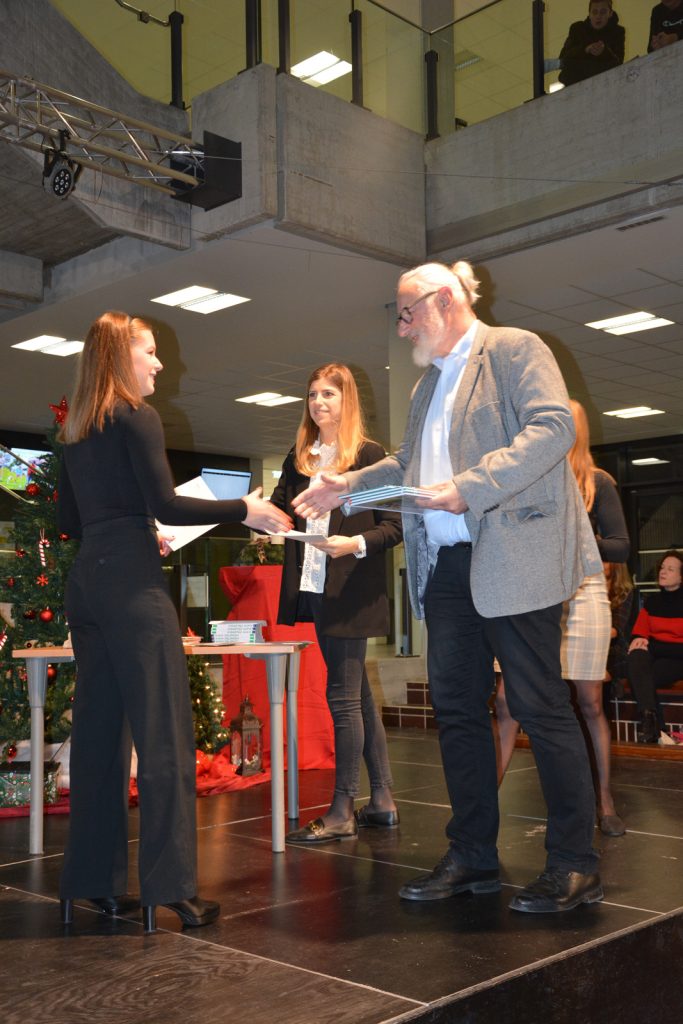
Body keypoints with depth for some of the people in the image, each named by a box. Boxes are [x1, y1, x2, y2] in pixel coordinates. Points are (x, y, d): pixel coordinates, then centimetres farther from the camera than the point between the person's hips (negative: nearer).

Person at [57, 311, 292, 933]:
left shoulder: (78, 431, 18)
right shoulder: (137, 417, -5)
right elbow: (166, 504, -13)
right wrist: (245, 510, -6)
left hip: (86, 581, 8)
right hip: (132, 584, -8)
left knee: (99, 732, 9)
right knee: (164, 733, -6)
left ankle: (95, 880, 15)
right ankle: (171, 884, -5)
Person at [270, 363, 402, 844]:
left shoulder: (370, 455, -4)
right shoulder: (299, 458, 14)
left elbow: (394, 525, -8)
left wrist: (357, 544, -23)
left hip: (350, 592, -7)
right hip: (312, 587, 7)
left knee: (343, 695, -3)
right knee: (358, 693, 12)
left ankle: (342, 812, 6)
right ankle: (382, 800, 22)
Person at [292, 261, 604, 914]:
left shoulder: (514, 349, -2)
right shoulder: (428, 385, 23)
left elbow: (553, 427, -16)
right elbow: (407, 464, 28)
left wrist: (472, 487, -23)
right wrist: (349, 486, 13)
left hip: (511, 560, -8)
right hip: (445, 566, 8)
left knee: (540, 706, -3)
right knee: (456, 708, 8)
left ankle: (575, 866, 8)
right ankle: (472, 857, 19)